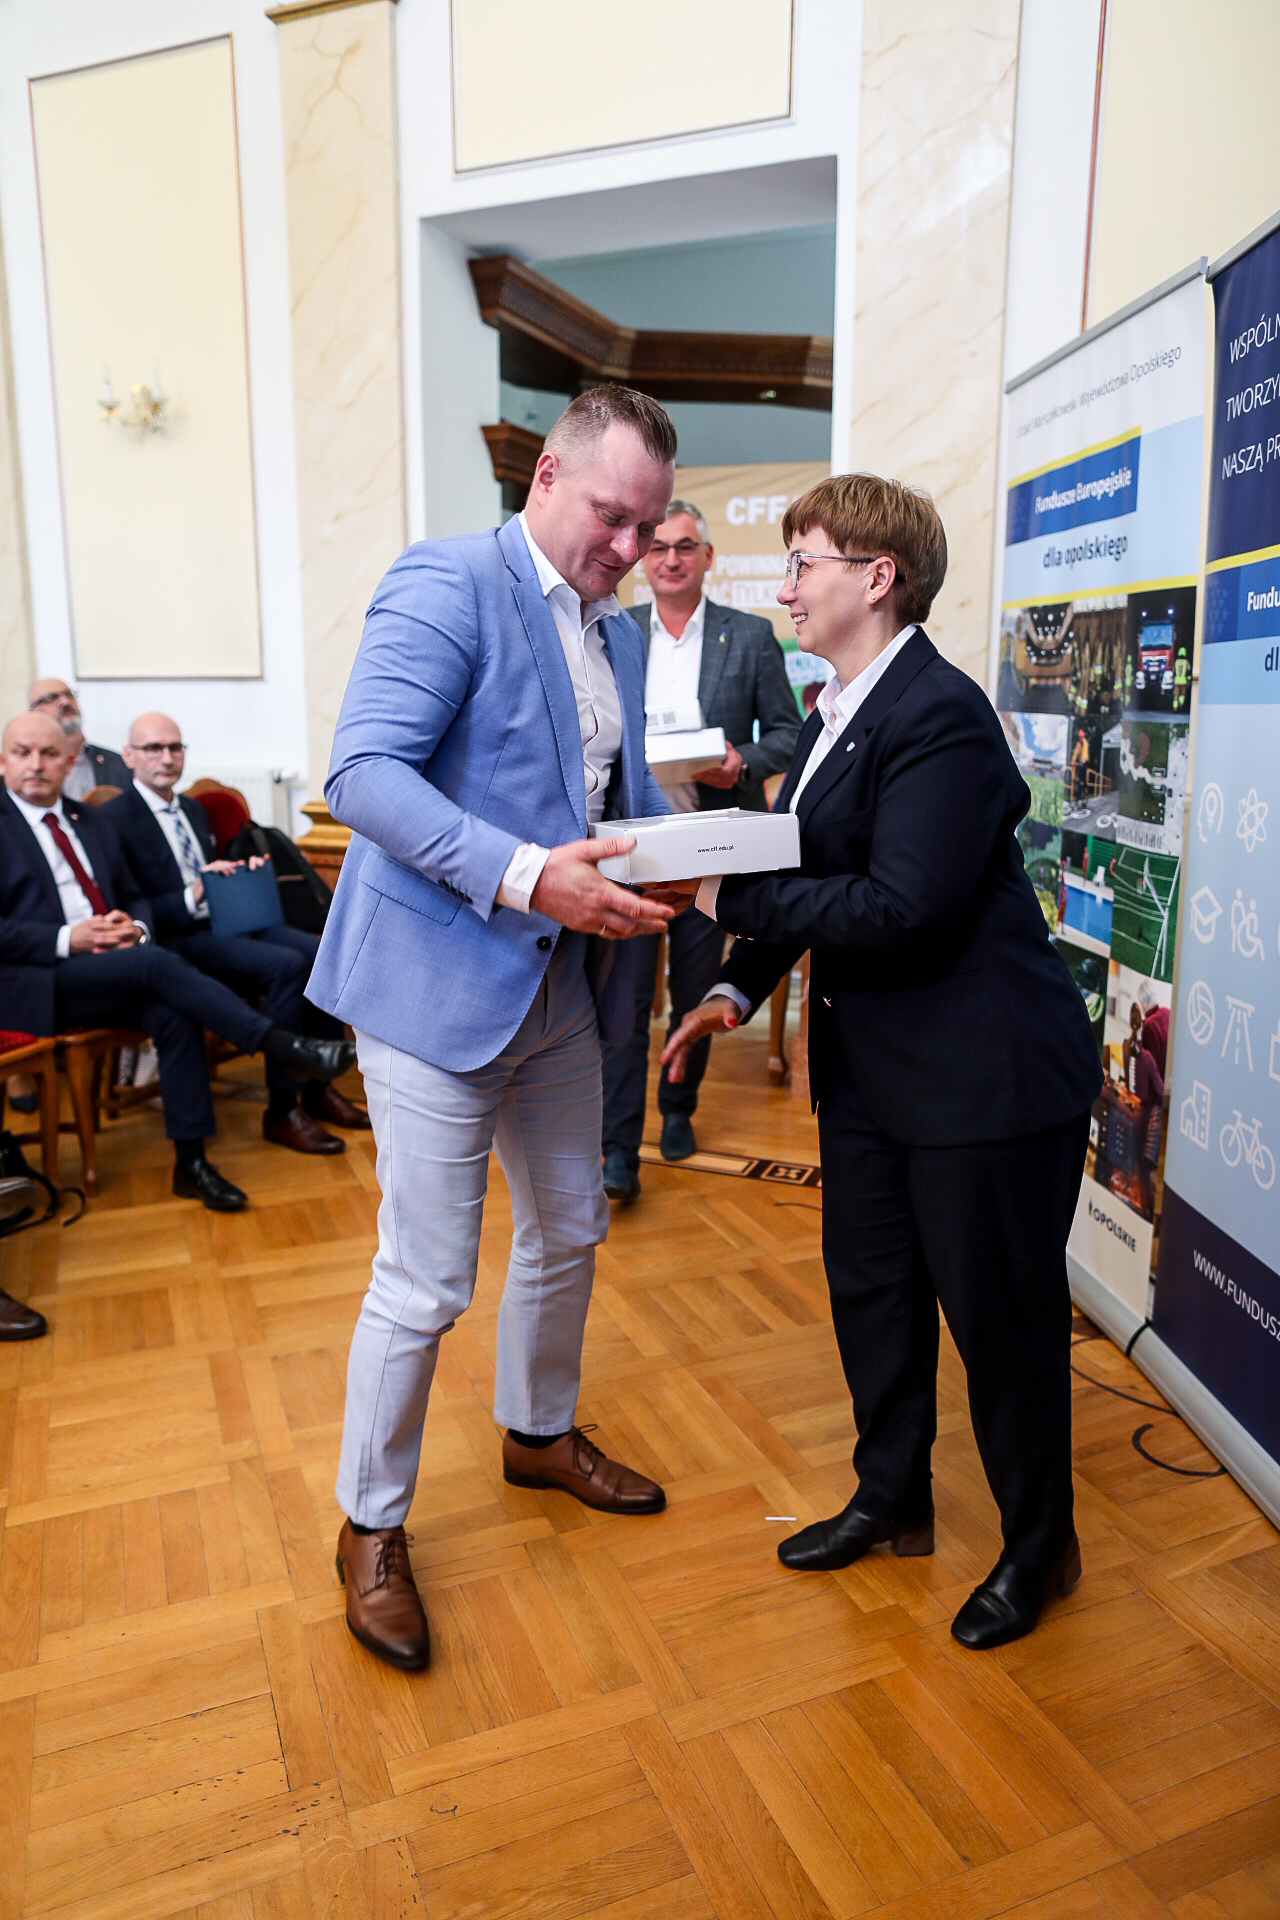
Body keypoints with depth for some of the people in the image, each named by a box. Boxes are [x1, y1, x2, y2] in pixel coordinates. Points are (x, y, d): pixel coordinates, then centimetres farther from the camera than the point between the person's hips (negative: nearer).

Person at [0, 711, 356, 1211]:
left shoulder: (92, 822, 19)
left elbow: (134, 899, 22)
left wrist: (134, 927, -3)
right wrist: (67, 939, -19)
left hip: (109, 974, 5)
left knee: (172, 1014, -25)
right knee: (156, 963, -29)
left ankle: (191, 1162, -21)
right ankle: (287, 1048, -29)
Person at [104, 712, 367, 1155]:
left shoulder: (193, 809, 21)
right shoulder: (115, 818, -4)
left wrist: (244, 872, 6)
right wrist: (191, 898, -23)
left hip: (230, 921, 8)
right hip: (181, 939, -8)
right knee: (286, 965, -29)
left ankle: (319, 1088, -5)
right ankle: (282, 1111, -20)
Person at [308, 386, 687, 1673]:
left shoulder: (618, 634, 13)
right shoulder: (447, 584, -13)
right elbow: (362, 773, -23)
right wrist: (521, 874, -34)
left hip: (560, 984, 8)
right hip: (438, 978, -8)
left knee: (568, 1231, 20)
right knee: (427, 1282, 0)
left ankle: (539, 1434, 46)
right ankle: (370, 1525, 25)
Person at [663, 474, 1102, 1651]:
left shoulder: (941, 716, -20)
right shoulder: (834, 717, 10)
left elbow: (900, 907, -27)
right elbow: (808, 880, 12)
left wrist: (733, 899, -22)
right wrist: (738, 990, 0)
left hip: (986, 1076, -9)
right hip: (871, 1065, 9)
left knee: (1000, 1317, 8)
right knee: (870, 1289, 20)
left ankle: (1040, 1548, 33)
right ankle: (893, 1500, 43)